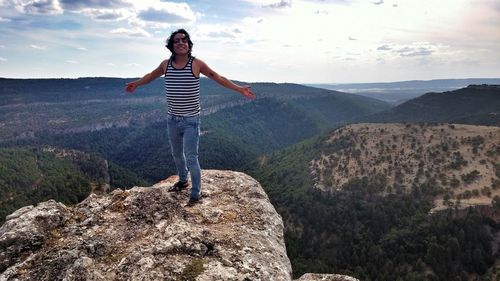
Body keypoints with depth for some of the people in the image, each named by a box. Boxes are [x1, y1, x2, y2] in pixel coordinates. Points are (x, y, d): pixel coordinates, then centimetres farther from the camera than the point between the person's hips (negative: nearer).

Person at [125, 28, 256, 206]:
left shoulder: (196, 64, -9)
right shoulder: (166, 64, 1)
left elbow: (218, 78, -1)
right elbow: (151, 76, 21)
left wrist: (240, 89, -4)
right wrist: (136, 84, 36)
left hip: (191, 121, -5)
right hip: (172, 120, 5)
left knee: (191, 158, -6)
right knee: (177, 154, 21)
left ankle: (196, 194, 9)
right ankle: (183, 181, 45)